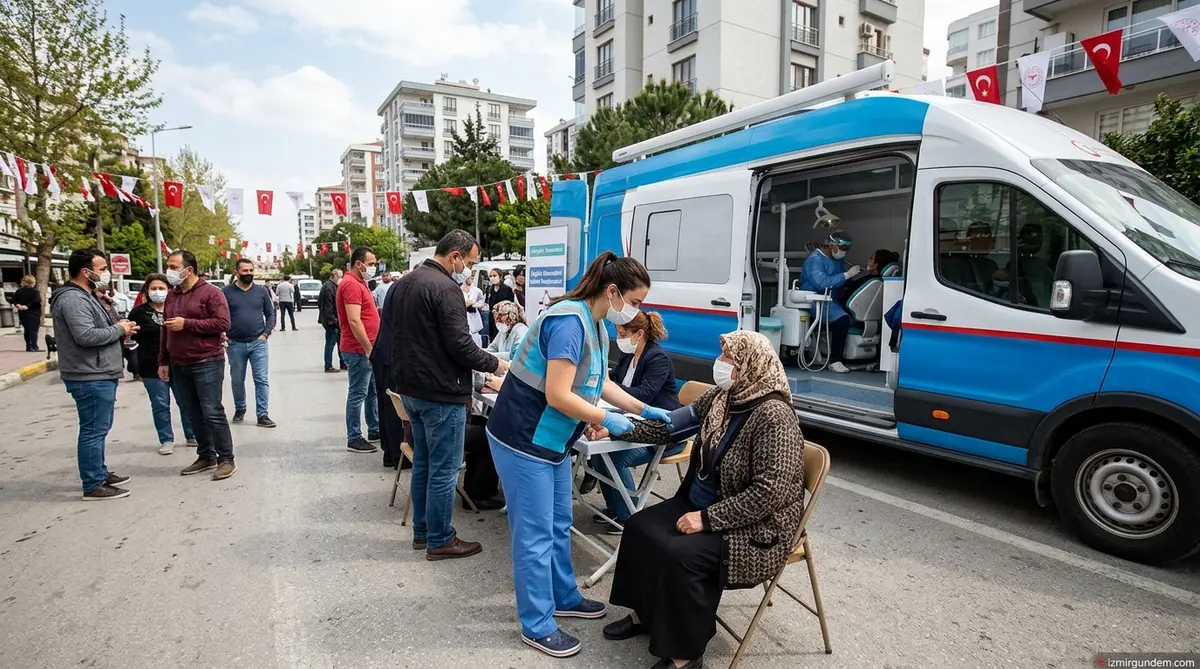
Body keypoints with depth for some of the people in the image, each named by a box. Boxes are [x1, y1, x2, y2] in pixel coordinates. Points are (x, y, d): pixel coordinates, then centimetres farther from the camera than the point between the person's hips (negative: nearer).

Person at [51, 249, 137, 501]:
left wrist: (117, 326, 5)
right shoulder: (73, 299, -17)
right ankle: (93, 486, 1)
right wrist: (119, 329, -14)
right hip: (90, 378, -11)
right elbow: (85, 336, -27)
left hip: (99, 375, 11)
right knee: (93, 430, -5)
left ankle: (100, 473, 31)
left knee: (98, 428, 19)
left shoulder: (86, 296, 17)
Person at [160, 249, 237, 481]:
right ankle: (206, 456, 21)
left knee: (212, 413, -7)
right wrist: (163, 361, 16)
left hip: (207, 363, -7)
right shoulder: (172, 295, 13)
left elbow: (223, 323, -17)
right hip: (179, 365, 7)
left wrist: (187, 324, -18)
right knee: (193, 414, 11)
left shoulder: (211, 292, -8)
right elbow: (166, 331, 19)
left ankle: (226, 459, 1)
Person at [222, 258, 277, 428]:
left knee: (262, 380, -3)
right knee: (237, 380, 13)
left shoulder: (261, 291, 4)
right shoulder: (226, 292, 0)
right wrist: (222, 335, -7)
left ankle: (263, 414, 1)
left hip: (258, 343, 0)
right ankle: (240, 409, 33)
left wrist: (266, 333, -3)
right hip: (236, 344, 0)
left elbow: (270, 313, 7)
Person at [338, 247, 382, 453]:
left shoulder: (359, 283, 16)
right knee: (358, 395, -3)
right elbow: (354, 322, -24)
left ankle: (375, 430, 28)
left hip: (365, 349, 10)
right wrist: (369, 349, -22)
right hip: (359, 350, -10)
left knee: (373, 391, 17)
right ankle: (353, 439, 5)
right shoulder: (351, 284, -17)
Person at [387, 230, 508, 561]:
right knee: (443, 470, 1)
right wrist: (495, 364, -8)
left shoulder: (404, 284, 12)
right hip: (441, 392, -10)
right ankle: (440, 540, 12)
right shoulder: (446, 288, -19)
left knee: (422, 462, 18)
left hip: (411, 387, 10)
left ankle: (421, 531, 29)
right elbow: (460, 345, -22)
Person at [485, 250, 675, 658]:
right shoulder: (569, 323, -26)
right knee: (535, 533, 2)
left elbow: (599, 383, 17)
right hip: (523, 440, -10)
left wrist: (643, 409, 12)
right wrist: (608, 420, -16)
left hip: (551, 439, 10)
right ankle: (536, 626, 18)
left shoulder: (597, 325, 6)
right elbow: (558, 396, -28)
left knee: (558, 525, 21)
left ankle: (564, 599, 38)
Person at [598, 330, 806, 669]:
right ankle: (643, 614, 19)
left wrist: (708, 519, -27)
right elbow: (672, 424, 7)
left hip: (752, 526, -8)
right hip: (703, 503, 8)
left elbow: (770, 491, -29)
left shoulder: (773, 415, -25)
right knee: (639, 527, -1)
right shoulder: (721, 397, -1)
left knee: (679, 554, -25)